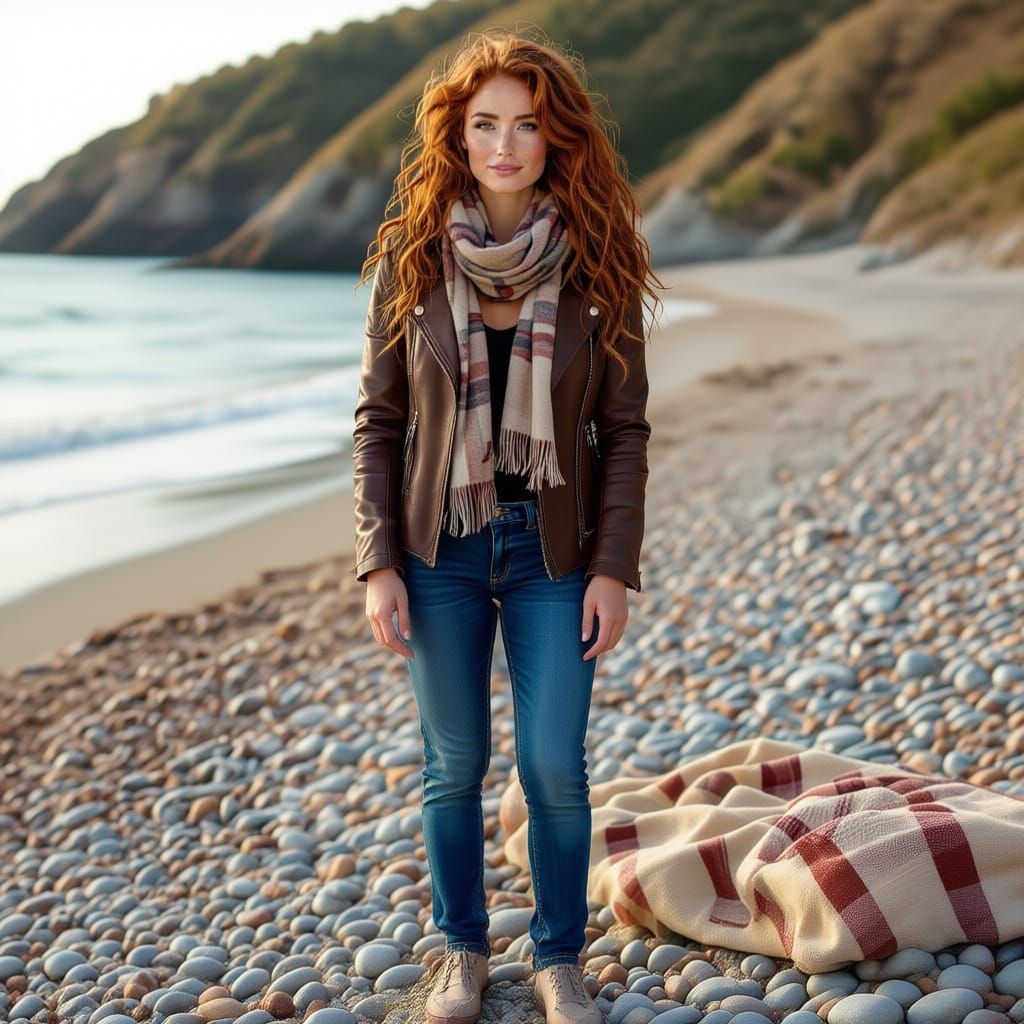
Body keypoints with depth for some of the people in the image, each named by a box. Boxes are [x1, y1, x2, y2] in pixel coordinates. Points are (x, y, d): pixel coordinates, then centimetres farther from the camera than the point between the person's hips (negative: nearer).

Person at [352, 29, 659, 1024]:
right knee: (455, 764, 11)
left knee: (555, 768, 3)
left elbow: (624, 428, -1)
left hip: (552, 548, 0)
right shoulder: (411, 258, -4)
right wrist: (377, 566, -7)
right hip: (440, 544, 1)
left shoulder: (596, 262, -5)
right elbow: (378, 420, -1)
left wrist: (614, 568, -6)